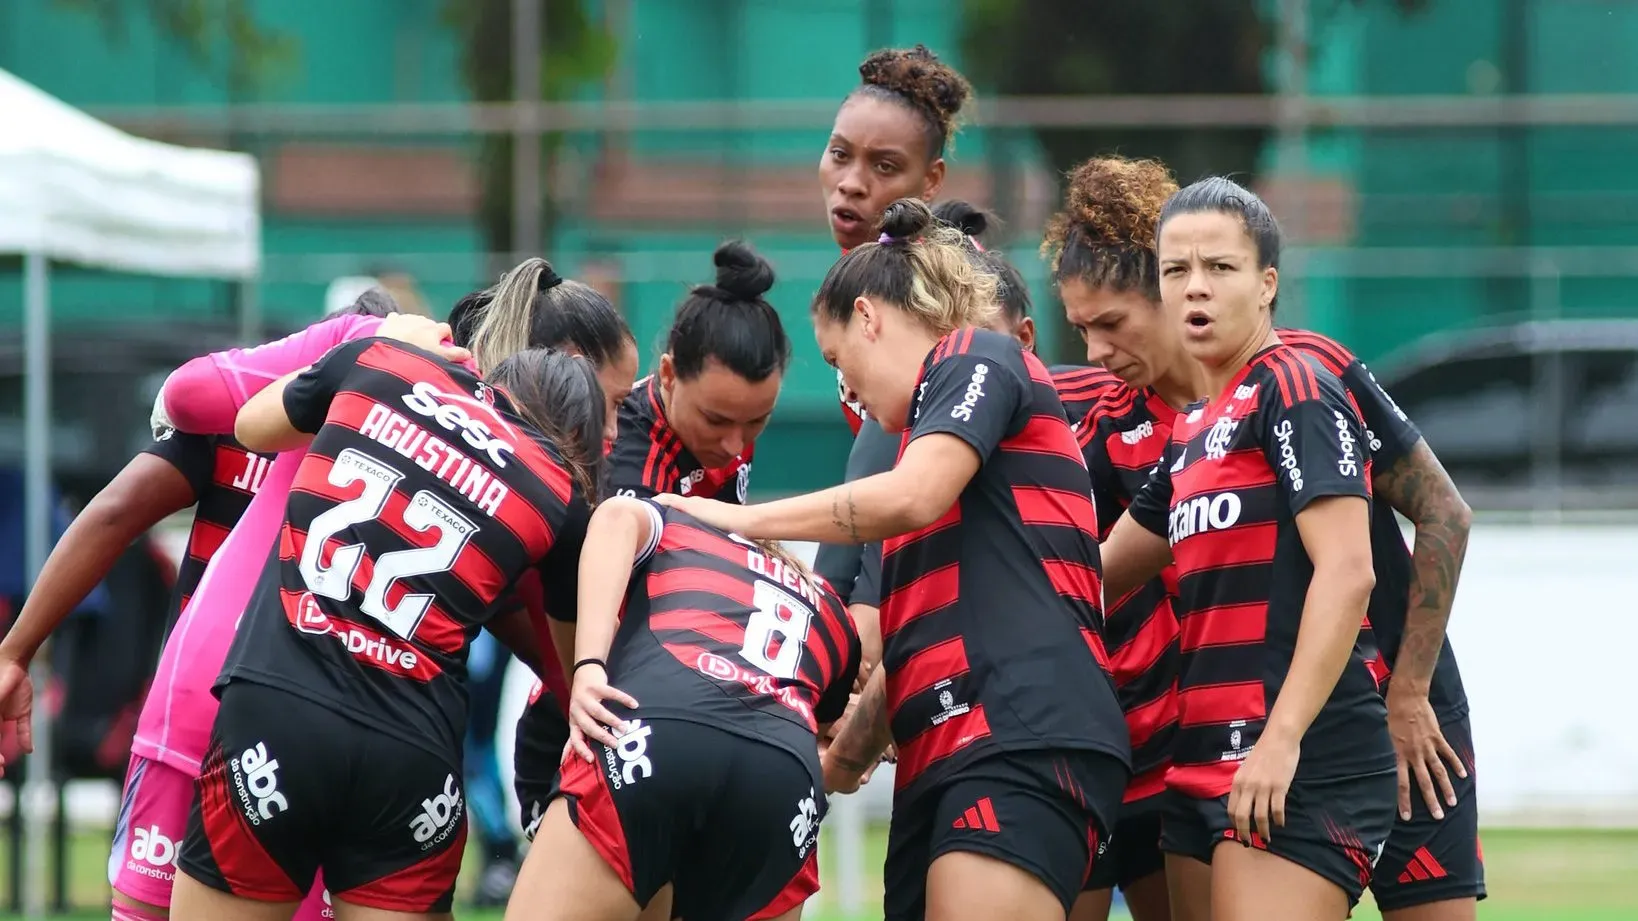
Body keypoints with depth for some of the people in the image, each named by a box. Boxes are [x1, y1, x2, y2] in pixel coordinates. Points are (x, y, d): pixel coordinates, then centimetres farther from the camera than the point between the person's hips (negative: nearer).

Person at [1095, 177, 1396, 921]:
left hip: (1298, 772, -9)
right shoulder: (1193, 429, 18)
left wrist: (1283, 737, -22)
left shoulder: (1293, 392, -7)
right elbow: (1101, 573, 28)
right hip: (1205, 765, 9)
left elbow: (1346, 572, -17)